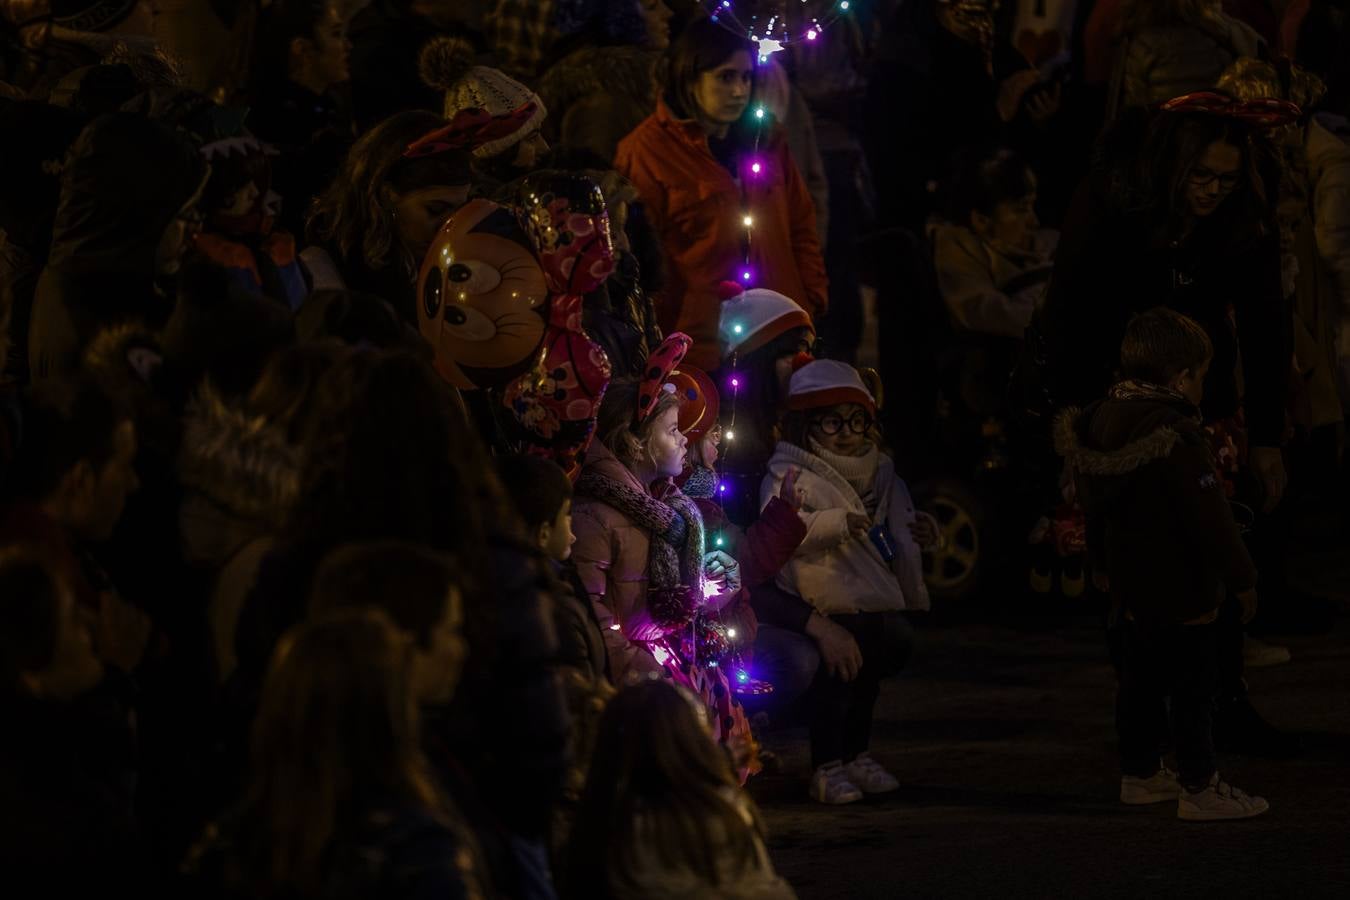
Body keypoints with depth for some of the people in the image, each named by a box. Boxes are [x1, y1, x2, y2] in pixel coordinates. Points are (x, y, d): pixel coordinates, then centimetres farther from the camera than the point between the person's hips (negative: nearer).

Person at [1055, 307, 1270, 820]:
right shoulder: (1177, 436, -24)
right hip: (1181, 588, -9)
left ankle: (1139, 773, 28)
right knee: (1193, 686, 0)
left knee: (1142, 679, 19)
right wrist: (1241, 576, -13)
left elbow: (1093, 501, 16)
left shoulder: (1102, 420, 4)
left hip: (1132, 585, 9)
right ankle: (1199, 788, 4)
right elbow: (1209, 514, -22)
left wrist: (1104, 562, 29)